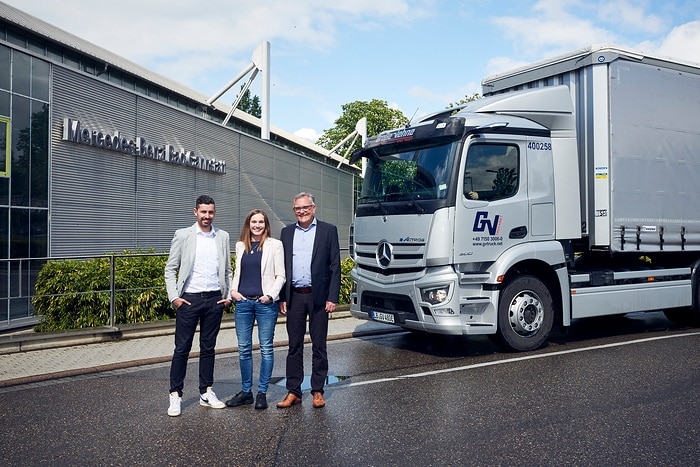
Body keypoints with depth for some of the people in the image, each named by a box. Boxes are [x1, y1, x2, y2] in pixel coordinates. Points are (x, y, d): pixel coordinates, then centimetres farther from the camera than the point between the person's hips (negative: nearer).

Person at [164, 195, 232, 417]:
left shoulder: (223, 237, 8)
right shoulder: (183, 235, -1)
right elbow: (170, 269, 0)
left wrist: (228, 295, 3)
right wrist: (174, 297, -8)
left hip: (214, 299, 3)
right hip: (189, 298, -3)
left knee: (208, 348, 11)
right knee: (182, 348, 2)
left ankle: (206, 393, 20)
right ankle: (175, 395, 11)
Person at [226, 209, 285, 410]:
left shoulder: (274, 245, 0)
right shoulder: (240, 245, 11)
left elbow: (280, 275, -2)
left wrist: (270, 295, -13)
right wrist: (233, 290, 3)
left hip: (265, 303, -4)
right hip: (243, 302, 4)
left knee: (266, 348, 3)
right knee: (244, 348, 8)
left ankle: (262, 392, 13)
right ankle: (246, 391, 20)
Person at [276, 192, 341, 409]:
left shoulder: (328, 230, 1)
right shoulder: (287, 232, 10)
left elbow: (335, 266, -2)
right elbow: (281, 267, 10)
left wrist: (333, 297, -8)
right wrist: (281, 297, 3)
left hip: (318, 296, -2)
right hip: (294, 297, 3)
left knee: (319, 346, 6)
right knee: (294, 345, 8)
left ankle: (318, 391, 17)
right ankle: (293, 391, 16)